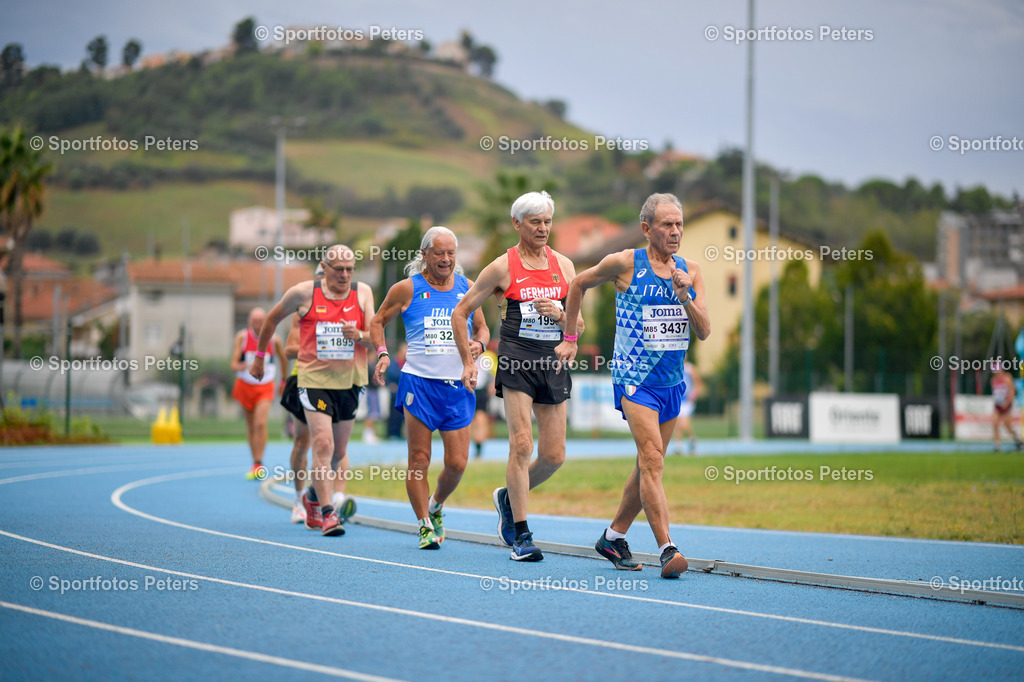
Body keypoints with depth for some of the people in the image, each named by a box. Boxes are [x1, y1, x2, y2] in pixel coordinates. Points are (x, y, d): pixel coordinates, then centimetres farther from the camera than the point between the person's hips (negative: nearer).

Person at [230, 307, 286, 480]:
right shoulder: (242, 337, -6)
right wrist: (240, 367, -34)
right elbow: (233, 363, -11)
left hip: (265, 388, -2)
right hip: (245, 386, 2)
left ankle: (258, 465, -19)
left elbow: (283, 360, 13)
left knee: (260, 424, -19)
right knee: (250, 426, 9)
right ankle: (255, 464, 22)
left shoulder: (274, 340, -5)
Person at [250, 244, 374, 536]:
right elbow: (272, 319, 11)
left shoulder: (363, 293, 1)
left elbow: (375, 338, -3)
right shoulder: (303, 293, -5)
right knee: (323, 444, -16)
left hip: (350, 380, 3)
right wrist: (260, 356, 17)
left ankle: (314, 496, 36)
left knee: (339, 450, 13)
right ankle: (327, 513, -14)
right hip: (314, 378, -3)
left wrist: (359, 335, -25)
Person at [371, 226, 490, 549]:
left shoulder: (466, 288, 8)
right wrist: (382, 353, -5)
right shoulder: (407, 289, 0)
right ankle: (426, 526, 7)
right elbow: (378, 321, 11)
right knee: (419, 459, -4)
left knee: (457, 463, -2)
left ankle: (435, 507, 27)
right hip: (419, 383, -2)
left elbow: (481, 327, 19)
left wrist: (479, 344, -3)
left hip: (457, 386, 2)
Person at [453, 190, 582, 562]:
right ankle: (521, 535, -8)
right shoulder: (502, 267, 0)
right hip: (516, 361, -4)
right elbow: (460, 313, 6)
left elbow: (579, 325, 14)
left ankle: (509, 496, 30)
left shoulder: (563, 265, 11)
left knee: (554, 455, 2)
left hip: (552, 362, 5)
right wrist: (468, 362, 2)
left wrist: (560, 314, -7)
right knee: (522, 444, -15)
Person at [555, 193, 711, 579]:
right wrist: (570, 337, 11)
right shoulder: (625, 264, -6)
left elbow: (704, 332, 0)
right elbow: (579, 284, 9)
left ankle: (613, 537, 29)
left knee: (648, 466, 13)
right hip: (634, 378, -6)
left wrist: (684, 297, -16)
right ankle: (667, 549, -25)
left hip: (672, 382, 6)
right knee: (653, 462, -18)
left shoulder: (690, 271, 5)